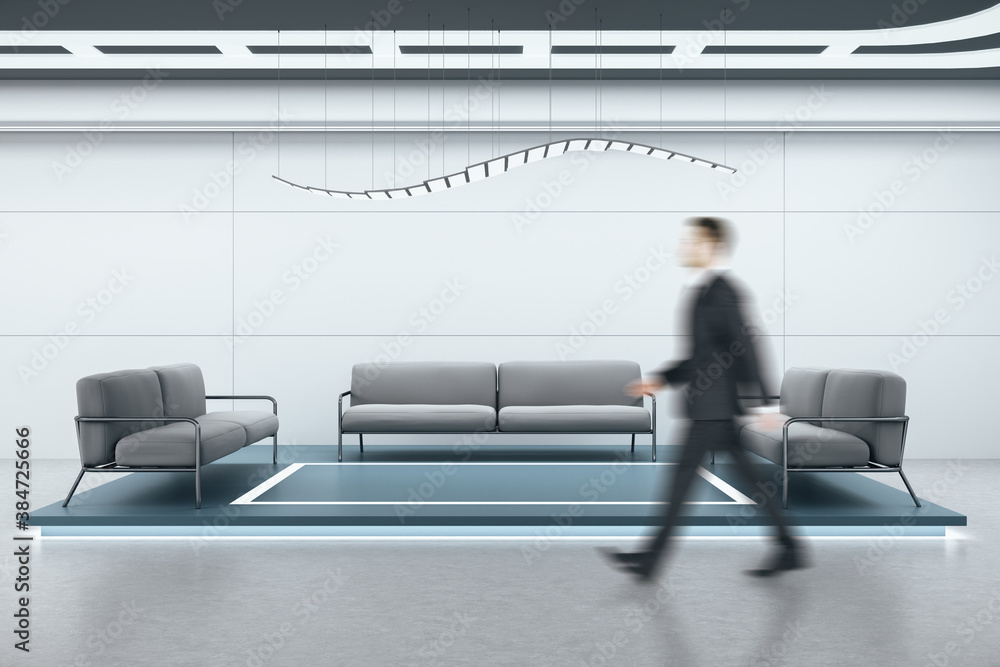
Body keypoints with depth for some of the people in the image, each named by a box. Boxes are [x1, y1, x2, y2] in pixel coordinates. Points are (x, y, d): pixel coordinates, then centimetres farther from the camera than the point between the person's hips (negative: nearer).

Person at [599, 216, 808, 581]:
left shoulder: (720, 289, -14)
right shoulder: (704, 289, 15)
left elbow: (745, 346, -19)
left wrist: (763, 403, -20)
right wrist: (659, 379, 15)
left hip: (715, 404, -10)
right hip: (715, 404, 10)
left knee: (684, 472, -5)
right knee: (748, 475, 12)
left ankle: (651, 557, 2)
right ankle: (788, 549, 20)